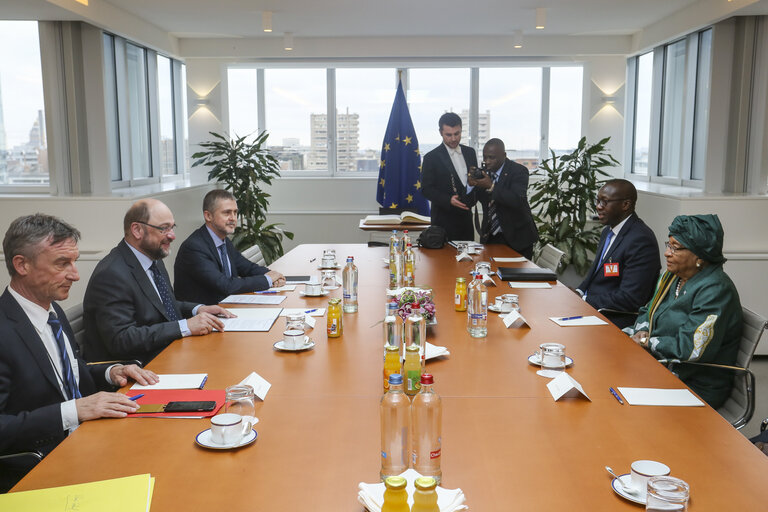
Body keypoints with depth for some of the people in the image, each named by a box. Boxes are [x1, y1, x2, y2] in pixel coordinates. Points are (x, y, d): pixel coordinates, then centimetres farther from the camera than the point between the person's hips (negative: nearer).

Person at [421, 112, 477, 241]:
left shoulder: (470, 153, 10)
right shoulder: (431, 157, -6)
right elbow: (426, 189, -8)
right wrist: (448, 200, -22)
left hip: (466, 216, 5)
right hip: (444, 220, -5)